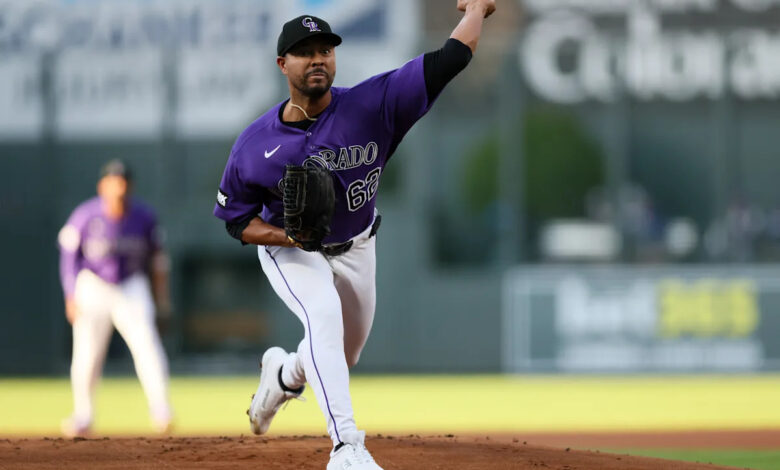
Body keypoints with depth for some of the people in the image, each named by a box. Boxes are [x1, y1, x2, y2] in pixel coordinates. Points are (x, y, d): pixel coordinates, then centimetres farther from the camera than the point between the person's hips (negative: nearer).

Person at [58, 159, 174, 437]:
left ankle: (161, 412, -22)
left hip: (132, 288, 1)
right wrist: (71, 297, -13)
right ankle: (83, 417, 15)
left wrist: (162, 296, 7)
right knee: (87, 355, -3)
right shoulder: (85, 216, -15)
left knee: (146, 344, -18)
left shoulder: (143, 217, -8)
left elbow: (156, 255, 6)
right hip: (93, 287, -1)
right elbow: (69, 256, -7)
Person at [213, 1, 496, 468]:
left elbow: (452, 56, -26)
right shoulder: (255, 145, -23)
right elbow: (237, 219, -10)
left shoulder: (371, 105, -26)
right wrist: (287, 235, -29)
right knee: (324, 316, -32)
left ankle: (283, 373, 53)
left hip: (355, 250, 3)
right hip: (289, 251, -3)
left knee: (344, 357, 16)